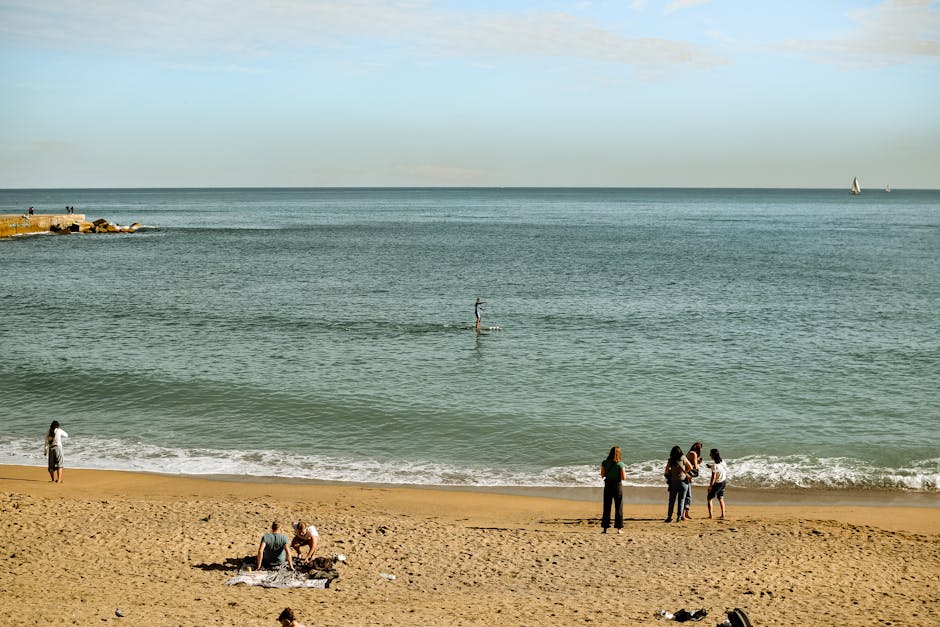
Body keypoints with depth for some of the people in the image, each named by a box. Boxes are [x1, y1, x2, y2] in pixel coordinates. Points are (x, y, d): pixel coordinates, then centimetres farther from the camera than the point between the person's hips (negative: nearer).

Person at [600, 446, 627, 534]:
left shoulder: (604, 463, -3)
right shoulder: (620, 464, -11)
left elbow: (602, 475, 1)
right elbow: (623, 477, -11)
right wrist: (625, 473, 9)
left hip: (608, 485, 2)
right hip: (617, 485, -2)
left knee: (606, 507, 10)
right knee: (618, 507, 7)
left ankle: (605, 527, 10)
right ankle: (619, 528, 6)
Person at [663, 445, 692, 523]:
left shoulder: (670, 461, -4)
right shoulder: (683, 458, -6)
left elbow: (666, 471, -2)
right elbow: (690, 467, -2)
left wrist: (668, 474, 19)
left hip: (673, 482, 1)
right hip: (683, 482, -1)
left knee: (672, 500, 9)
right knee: (681, 500, 7)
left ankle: (669, 517, 6)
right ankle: (679, 517, 5)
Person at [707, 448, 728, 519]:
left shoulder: (714, 465, -26)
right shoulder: (722, 462, -4)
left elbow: (713, 477, -25)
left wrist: (710, 487, -18)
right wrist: (711, 467, 13)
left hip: (717, 483, -7)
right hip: (724, 481, 7)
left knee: (709, 498, 7)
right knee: (720, 498, 20)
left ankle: (710, 515, 2)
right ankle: (723, 514, 19)